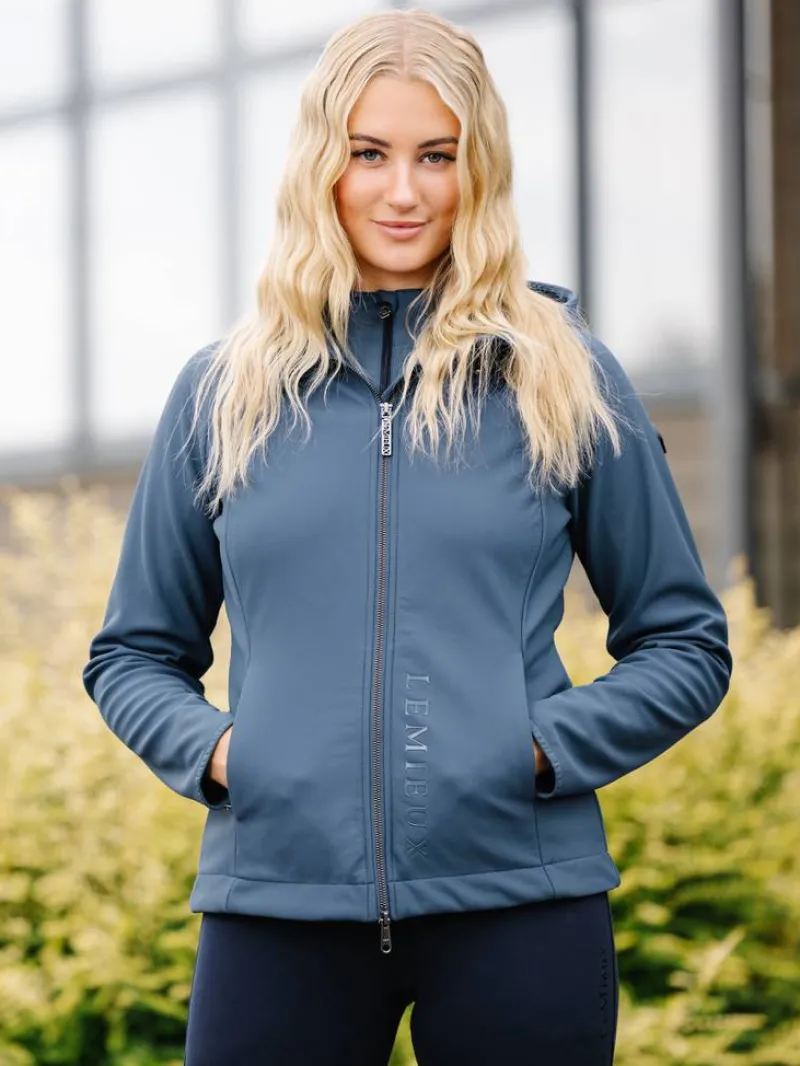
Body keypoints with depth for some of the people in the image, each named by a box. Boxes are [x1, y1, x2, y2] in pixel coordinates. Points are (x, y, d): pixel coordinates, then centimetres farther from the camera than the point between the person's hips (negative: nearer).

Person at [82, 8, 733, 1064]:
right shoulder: (222, 393, 9)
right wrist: (209, 749, -2)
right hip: (276, 896, 1)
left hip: (518, 896, -1)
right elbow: (134, 652, 17)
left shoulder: (565, 378, 5)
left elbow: (685, 644, 9)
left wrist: (547, 745, -6)